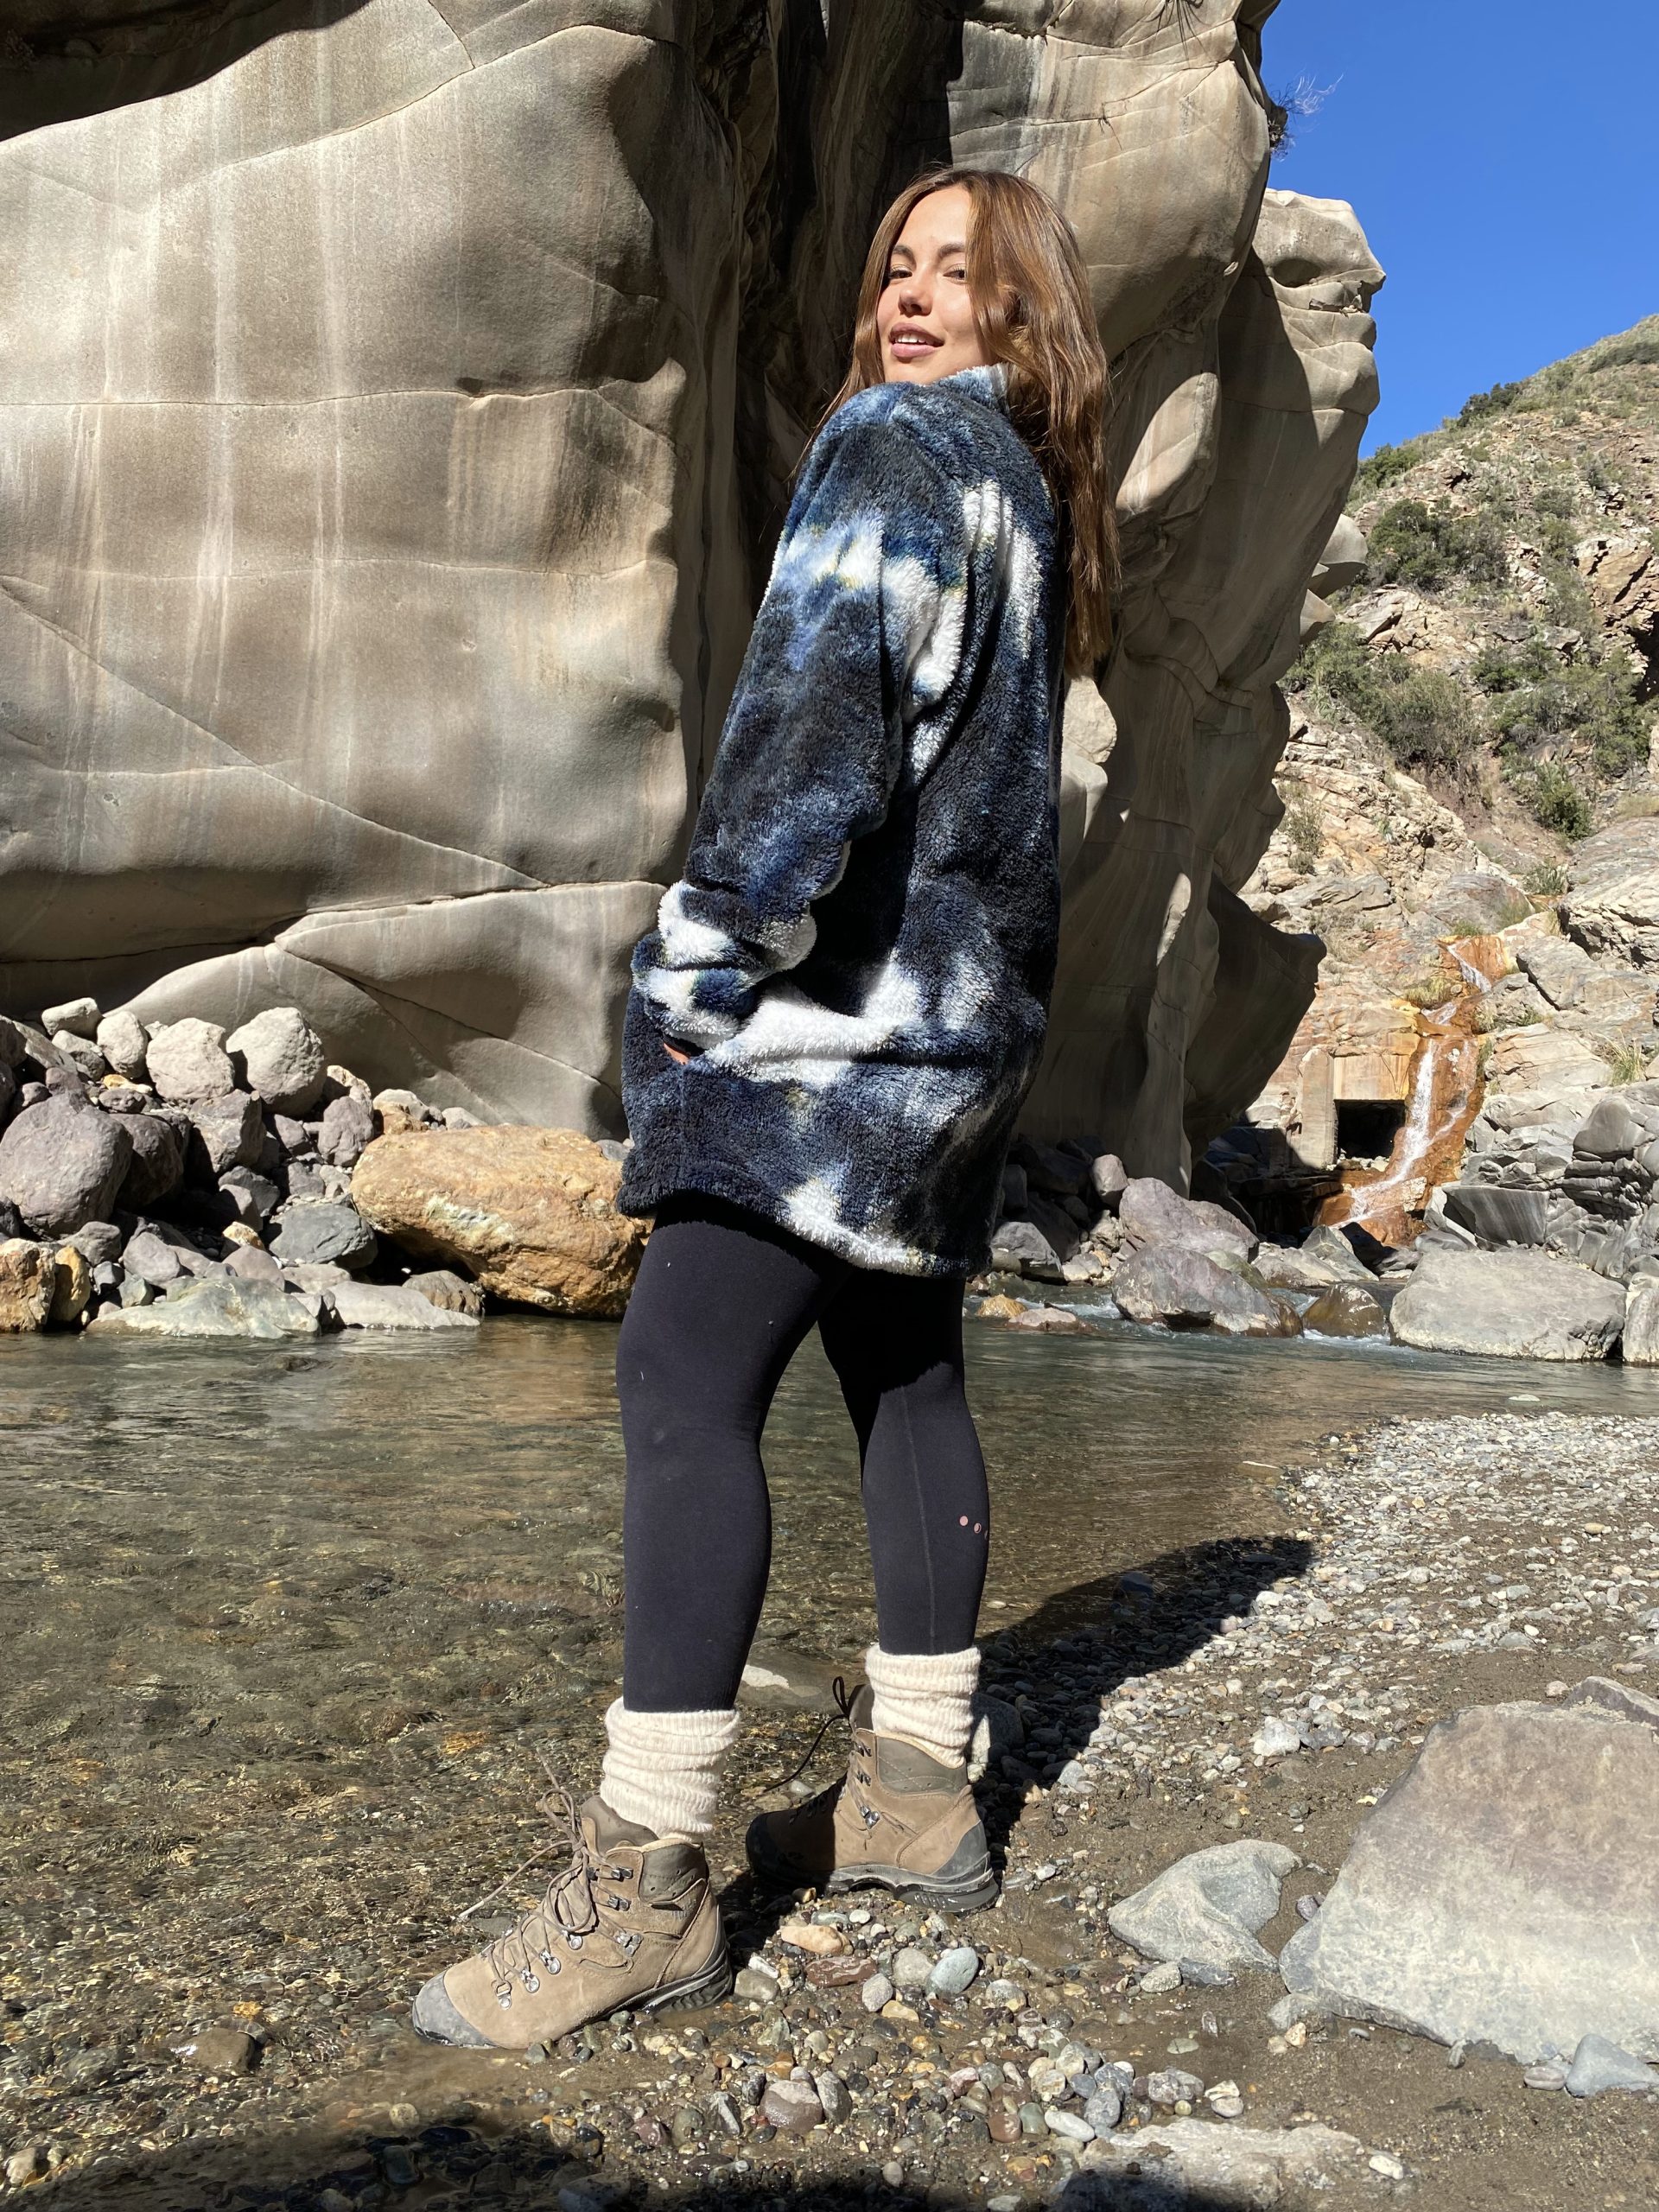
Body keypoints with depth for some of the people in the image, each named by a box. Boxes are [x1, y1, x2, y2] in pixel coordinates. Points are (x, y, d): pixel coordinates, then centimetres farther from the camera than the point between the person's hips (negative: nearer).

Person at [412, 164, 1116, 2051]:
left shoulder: (893, 444, -4)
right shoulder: (1033, 496, 24)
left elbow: (821, 710, -18)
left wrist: (707, 956, -17)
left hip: (858, 991, -10)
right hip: (964, 1007, 10)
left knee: (685, 1375, -15)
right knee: (902, 1374, 11)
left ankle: (642, 1880, -14)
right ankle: (917, 1786, 20)